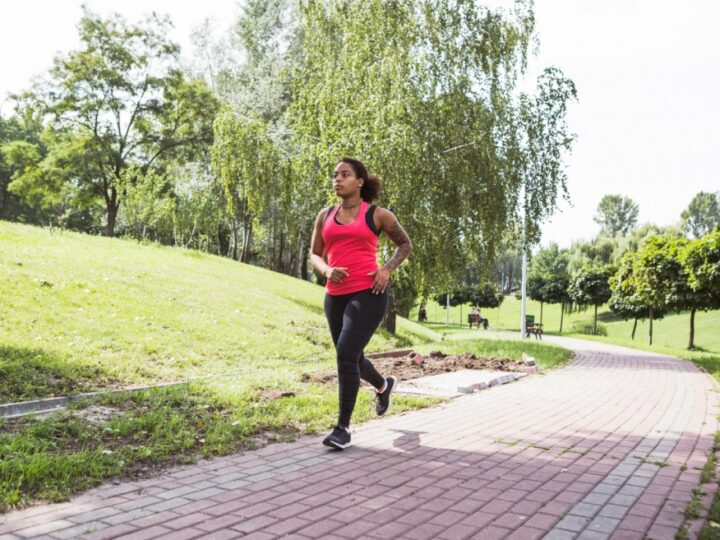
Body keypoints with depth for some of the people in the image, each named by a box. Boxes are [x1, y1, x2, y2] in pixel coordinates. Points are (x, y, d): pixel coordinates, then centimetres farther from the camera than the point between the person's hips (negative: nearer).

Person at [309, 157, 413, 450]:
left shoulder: (377, 214, 3)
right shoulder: (325, 216, 13)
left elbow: (405, 243, 14)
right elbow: (314, 254, 16)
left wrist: (387, 269, -3)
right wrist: (326, 270, -7)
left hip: (368, 293, -5)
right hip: (336, 296, 6)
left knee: (346, 353, -20)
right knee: (352, 358, 17)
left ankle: (343, 427, -9)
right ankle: (384, 385, 51)